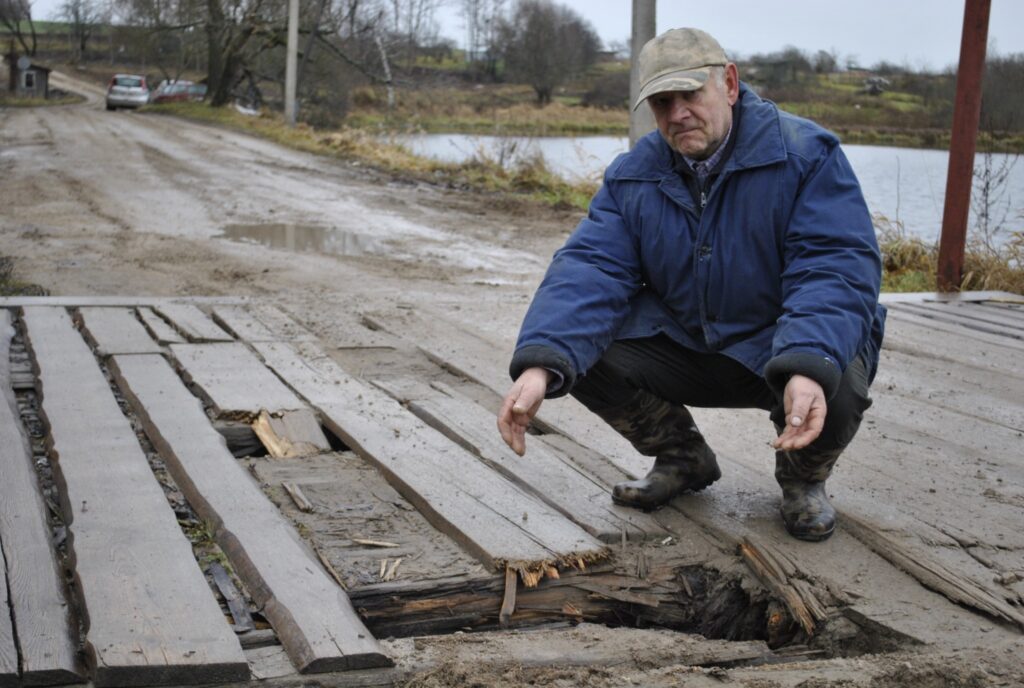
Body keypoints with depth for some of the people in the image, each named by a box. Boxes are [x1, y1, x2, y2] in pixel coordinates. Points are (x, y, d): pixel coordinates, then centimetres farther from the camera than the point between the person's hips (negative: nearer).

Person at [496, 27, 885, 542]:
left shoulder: (807, 155, -16)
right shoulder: (632, 176, -3)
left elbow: (838, 268, -26)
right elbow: (590, 267, -17)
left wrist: (809, 369, -46)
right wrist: (539, 366, -36)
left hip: (786, 345, -4)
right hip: (681, 344, 4)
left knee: (837, 388, -37)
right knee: (579, 351, -18)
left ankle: (803, 478, 3)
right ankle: (683, 458, 10)